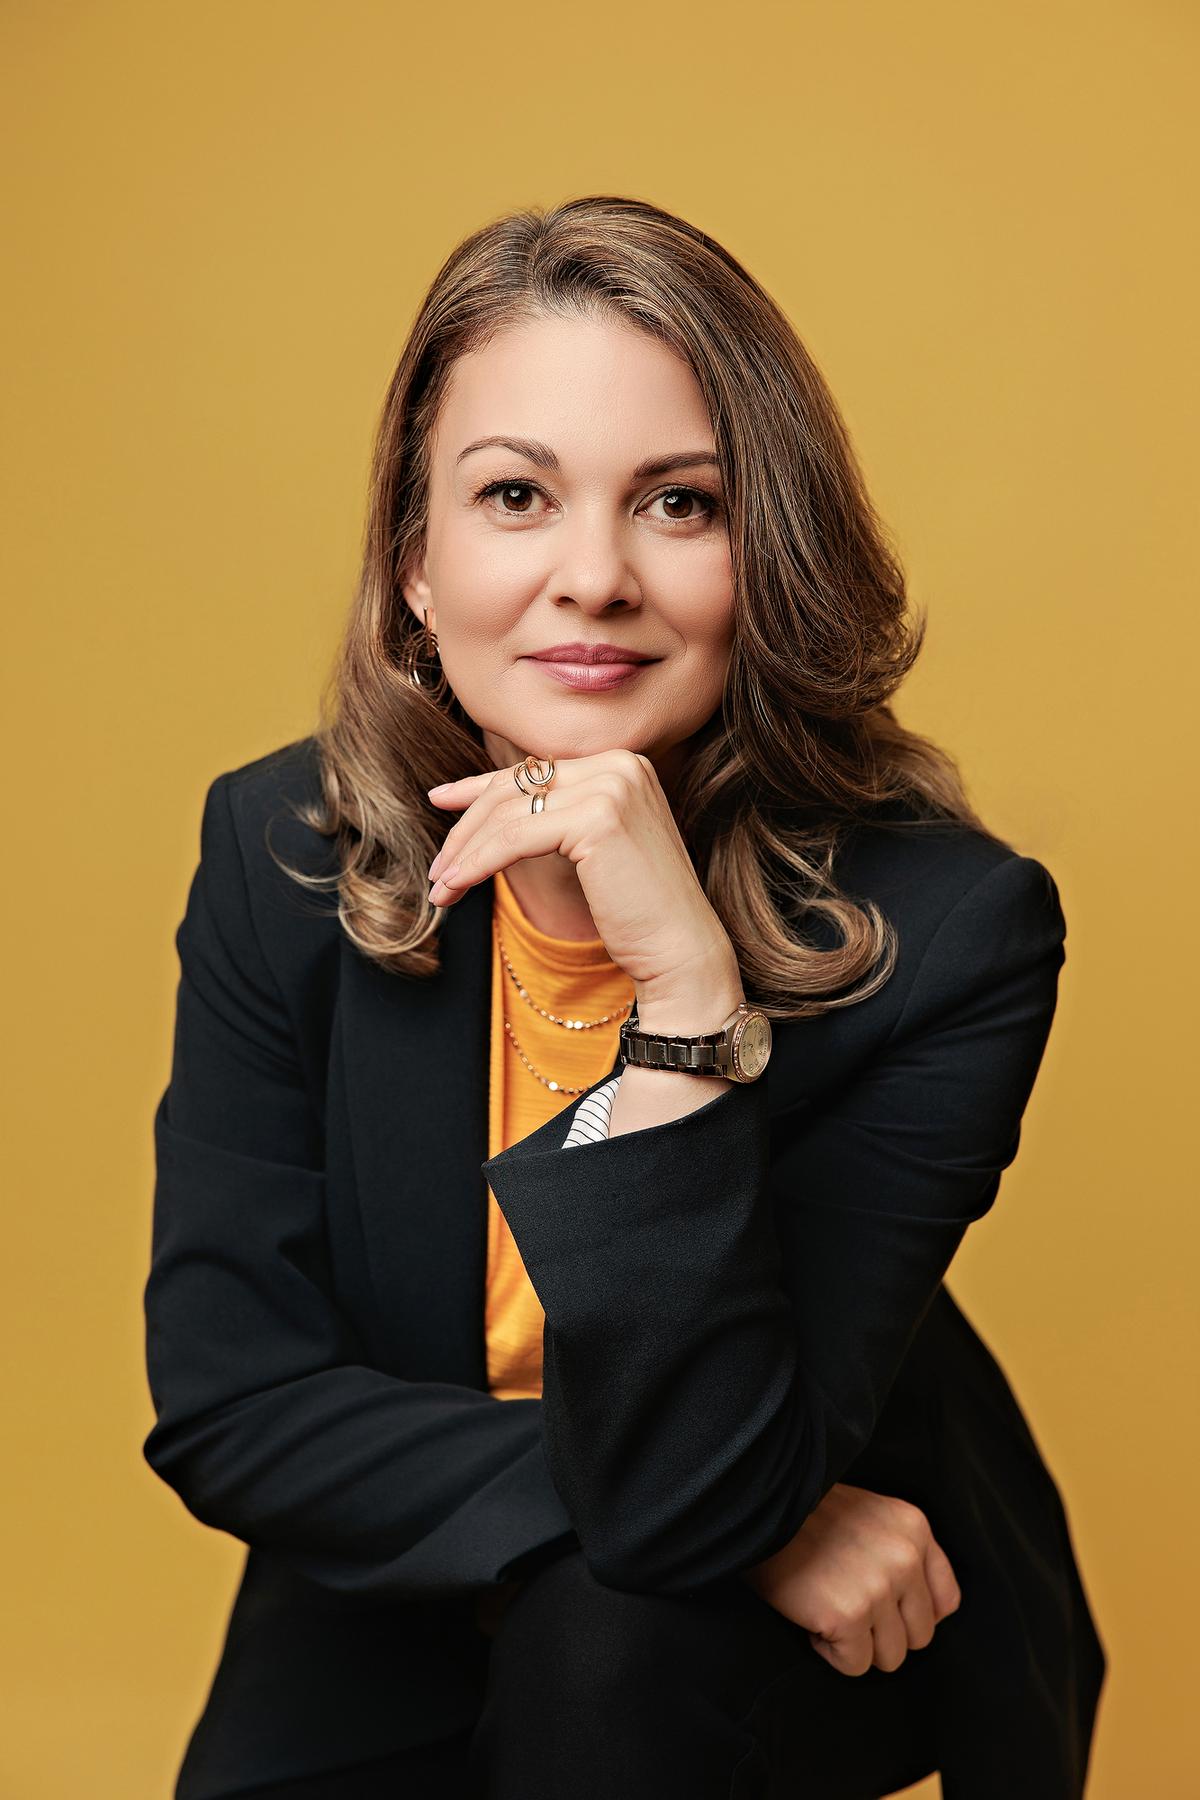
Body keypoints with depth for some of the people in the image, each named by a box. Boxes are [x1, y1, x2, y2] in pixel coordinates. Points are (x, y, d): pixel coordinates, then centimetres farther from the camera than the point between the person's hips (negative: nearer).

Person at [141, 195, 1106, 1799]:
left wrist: (688, 981, -38)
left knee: (615, 1630, -30)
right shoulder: (280, 852, -13)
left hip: (828, 1620, -2)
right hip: (402, 1620, 3)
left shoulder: (949, 926, -23)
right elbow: (224, 1399, -14)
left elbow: (692, 1491, -27)